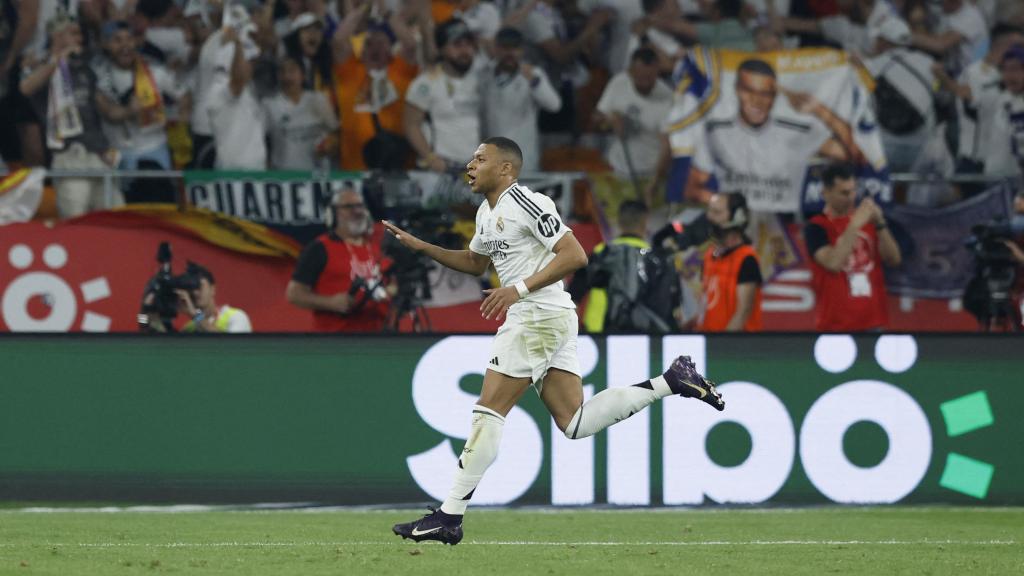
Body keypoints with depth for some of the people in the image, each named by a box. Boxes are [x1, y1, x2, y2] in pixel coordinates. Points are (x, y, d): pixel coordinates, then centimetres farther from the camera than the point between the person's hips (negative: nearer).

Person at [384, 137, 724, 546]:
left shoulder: (525, 204, -13)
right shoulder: (487, 213, 18)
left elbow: (575, 255, -19)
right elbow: (474, 263, 34)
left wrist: (520, 289, -24)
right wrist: (420, 246, 23)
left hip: (540, 317, -10)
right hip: (540, 320, 10)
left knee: (489, 412, -9)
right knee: (575, 423, 5)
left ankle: (449, 518, -9)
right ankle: (671, 382, 9)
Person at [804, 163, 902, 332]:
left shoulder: (867, 219, 11)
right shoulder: (816, 228, -3)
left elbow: (894, 259, 5)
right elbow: (833, 263, -20)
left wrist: (880, 224, -8)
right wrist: (855, 225, -21)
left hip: (873, 322, 5)